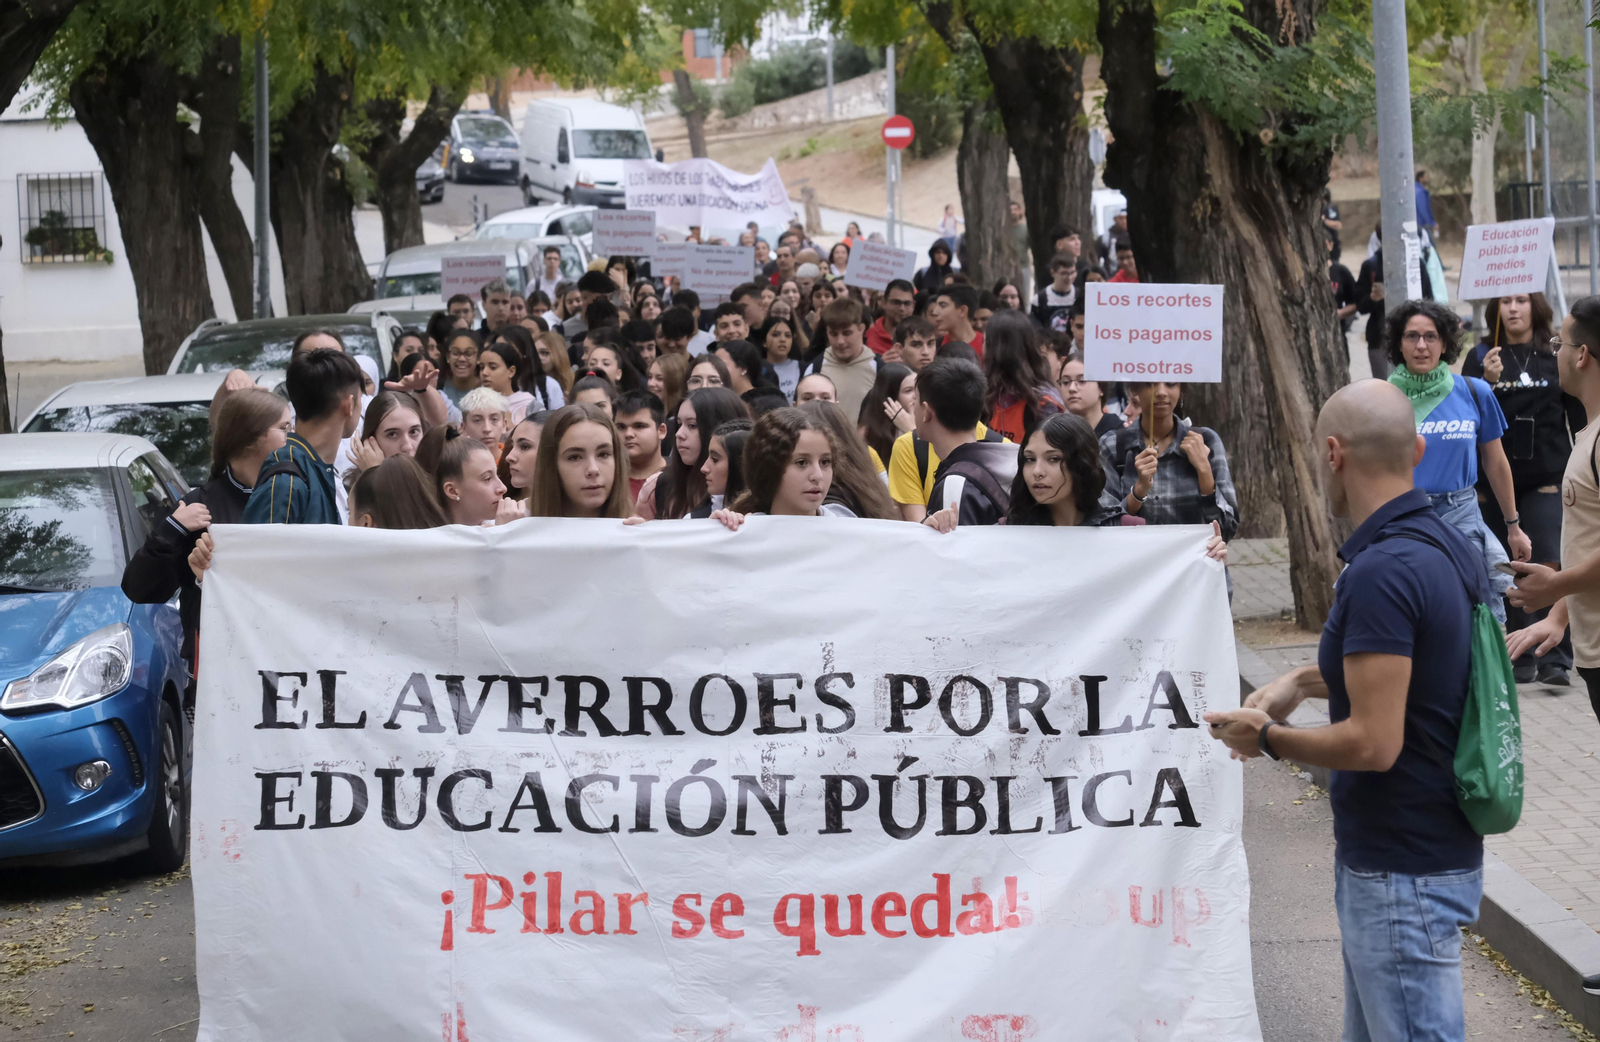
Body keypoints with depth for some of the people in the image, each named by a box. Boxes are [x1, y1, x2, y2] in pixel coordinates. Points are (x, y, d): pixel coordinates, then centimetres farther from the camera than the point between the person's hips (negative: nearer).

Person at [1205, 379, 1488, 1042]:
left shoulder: (1380, 572, -24)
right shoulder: (1444, 546, 7)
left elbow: (1373, 743, -25)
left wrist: (1268, 737, -10)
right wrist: (1307, 680, 17)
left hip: (1402, 872, -10)